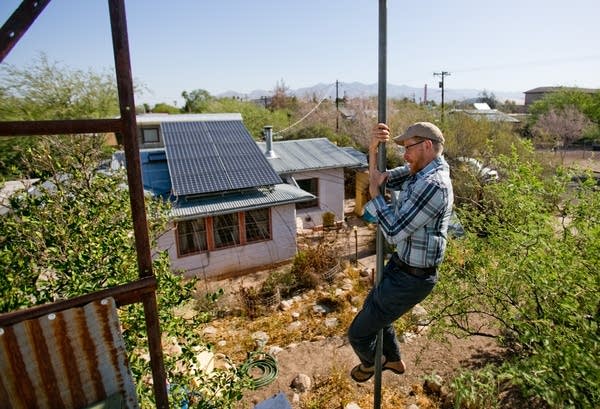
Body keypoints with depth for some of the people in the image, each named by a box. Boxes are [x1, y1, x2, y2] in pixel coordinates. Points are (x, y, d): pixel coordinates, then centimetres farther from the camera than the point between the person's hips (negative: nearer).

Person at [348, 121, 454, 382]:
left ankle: (370, 363, 41)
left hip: (411, 278, -10)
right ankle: (394, 360, 55)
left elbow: (394, 232, -28)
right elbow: (380, 178, 7)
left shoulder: (433, 185, -29)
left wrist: (375, 195, -17)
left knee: (358, 333, 5)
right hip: (401, 264, 10)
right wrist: (373, 150, -11)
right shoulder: (420, 171, 3)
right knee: (373, 309, 31)